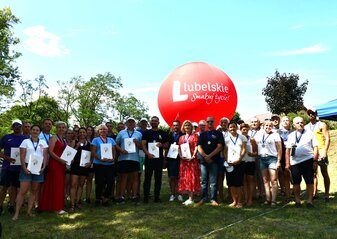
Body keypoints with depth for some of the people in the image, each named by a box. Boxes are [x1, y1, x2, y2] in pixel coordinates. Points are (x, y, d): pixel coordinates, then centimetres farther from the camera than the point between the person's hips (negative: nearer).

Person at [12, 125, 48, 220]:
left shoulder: (43, 142, 10)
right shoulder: (25, 141, 4)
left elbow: (45, 156, 7)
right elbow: (22, 156, -1)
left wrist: (44, 167, -7)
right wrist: (24, 168, -12)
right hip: (27, 167, -3)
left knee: (34, 191, 6)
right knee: (23, 191, -7)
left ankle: (29, 211, 12)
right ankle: (17, 213, -3)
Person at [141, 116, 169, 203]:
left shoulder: (163, 133, 11)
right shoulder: (147, 132, 7)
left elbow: (167, 145, 12)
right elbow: (143, 144, -2)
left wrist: (162, 145, -10)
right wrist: (147, 153, -18)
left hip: (159, 158, 2)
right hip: (149, 157, -2)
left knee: (158, 178, 6)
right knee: (147, 177, -1)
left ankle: (157, 196, 13)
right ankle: (146, 196, 4)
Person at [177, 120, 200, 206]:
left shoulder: (194, 135, 3)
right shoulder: (181, 137, 18)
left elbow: (196, 147, -6)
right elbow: (179, 148, 14)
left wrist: (193, 156, -16)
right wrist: (180, 155, -4)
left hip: (192, 159, -5)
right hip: (183, 160, 6)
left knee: (192, 177, -6)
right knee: (184, 178, 4)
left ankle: (191, 198, -5)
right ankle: (189, 197, 11)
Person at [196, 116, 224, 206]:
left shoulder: (218, 134, 7)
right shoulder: (202, 134, 16)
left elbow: (219, 147, -4)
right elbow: (199, 147, 8)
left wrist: (210, 156, -11)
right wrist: (205, 156, -9)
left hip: (214, 160, -3)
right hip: (203, 161, 3)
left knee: (213, 181, -1)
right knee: (204, 181, 5)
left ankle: (213, 199, 4)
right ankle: (204, 198, 12)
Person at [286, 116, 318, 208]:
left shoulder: (309, 133, 5)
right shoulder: (291, 135, 11)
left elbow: (315, 147, 3)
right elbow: (288, 150, 9)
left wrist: (315, 160, -5)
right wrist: (287, 163, 4)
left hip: (308, 161, -2)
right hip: (294, 162, 2)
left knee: (309, 182, 1)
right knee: (296, 183, 7)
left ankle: (309, 201, 11)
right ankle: (297, 201, 19)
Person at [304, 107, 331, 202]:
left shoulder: (322, 125, 2)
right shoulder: (306, 127, 15)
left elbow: (327, 138, -5)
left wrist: (325, 151, -15)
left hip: (321, 152, -4)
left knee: (324, 173, 0)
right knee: (313, 173, 6)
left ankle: (326, 194, 4)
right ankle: (314, 193, 11)